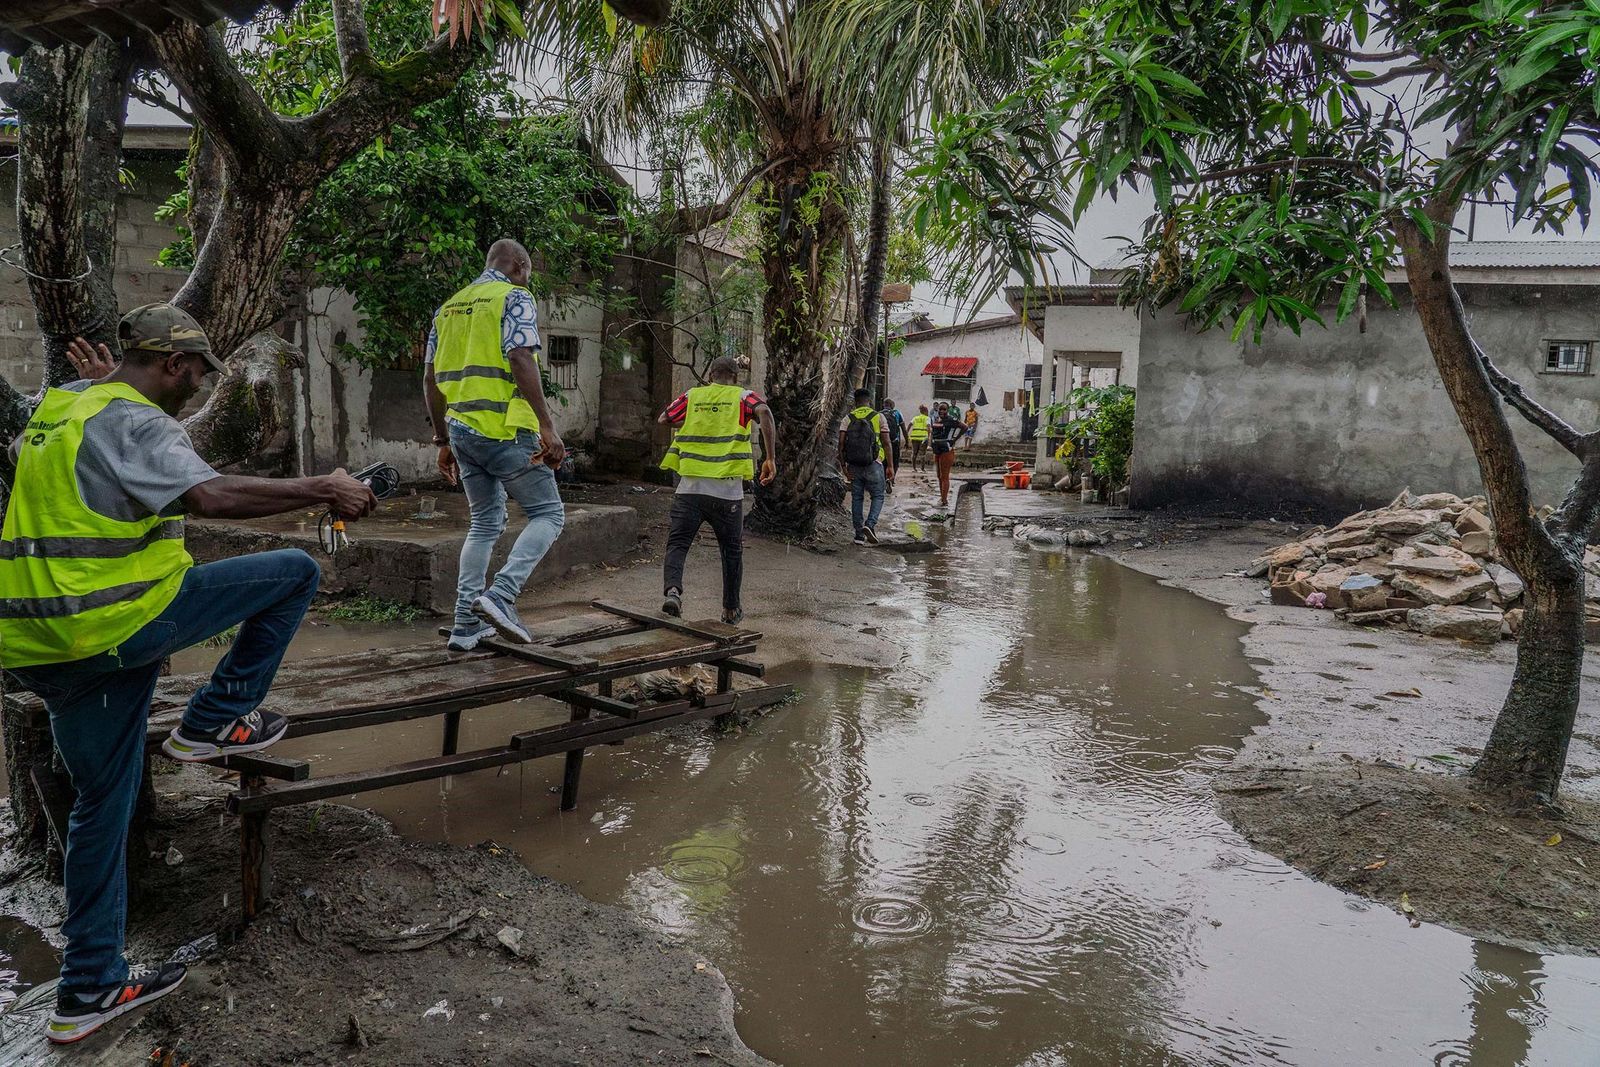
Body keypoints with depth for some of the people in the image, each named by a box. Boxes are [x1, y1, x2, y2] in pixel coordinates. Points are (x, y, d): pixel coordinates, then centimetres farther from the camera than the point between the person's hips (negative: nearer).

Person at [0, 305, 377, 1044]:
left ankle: (89, 990, 24)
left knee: (102, 806, 16)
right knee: (295, 573, -1)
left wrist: (102, 382, 44)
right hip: (115, 623, -9)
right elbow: (211, 495, -30)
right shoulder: (132, 422, -12)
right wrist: (322, 490, -26)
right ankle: (214, 720, 7)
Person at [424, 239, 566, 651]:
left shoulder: (448, 307, 20)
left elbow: (431, 379, 18)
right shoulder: (514, 297, -2)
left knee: (485, 523, 16)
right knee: (548, 514, 2)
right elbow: (520, 359, -18)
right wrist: (547, 426, -21)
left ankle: (466, 625, 14)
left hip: (461, 429, 7)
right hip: (504, 430, -7)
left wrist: (443, 440, 23)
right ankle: (501, 595, -16)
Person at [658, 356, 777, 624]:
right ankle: (731, 609, 23)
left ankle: (672, 589, -22)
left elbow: (663, 419, 14)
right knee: (732, 550, 15)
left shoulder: (692, 396, 12)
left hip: (690, 486, 1)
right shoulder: (742, 396, 6)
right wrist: (770, 458, -14)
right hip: (727, 490, -1)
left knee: (678, 542, 4)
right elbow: (764, 413, -14)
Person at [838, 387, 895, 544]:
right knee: (878, 496, 10)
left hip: (853, 465, 2)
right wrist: (891, 466, 1)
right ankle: (870, 524, -13)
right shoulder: (878, 417, -1)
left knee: (857, 498, 10)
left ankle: (859, 534, 11)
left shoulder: (848, 419, 4)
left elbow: (841, 444, -4)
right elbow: (886, 444, -4)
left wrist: (843, 466, 0)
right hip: (873, 465, -2)